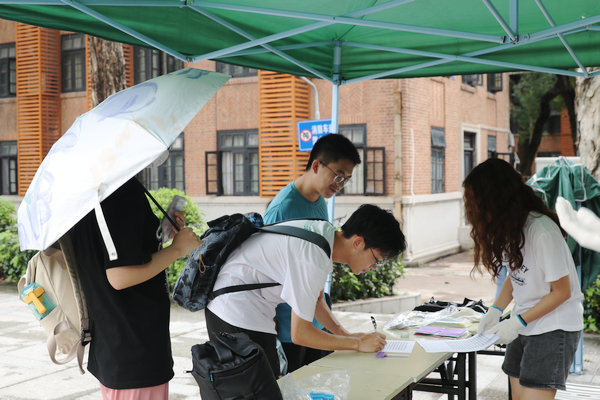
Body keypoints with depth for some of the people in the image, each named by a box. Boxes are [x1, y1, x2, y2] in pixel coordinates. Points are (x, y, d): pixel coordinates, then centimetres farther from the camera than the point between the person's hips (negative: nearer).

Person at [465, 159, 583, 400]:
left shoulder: (543, 232, -26)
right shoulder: (509, 225, 0)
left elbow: (561, 292, -18)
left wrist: (517, 322, -16)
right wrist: (496, 310, -1)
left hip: (555, 327, -8)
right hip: (525, 325, 8)